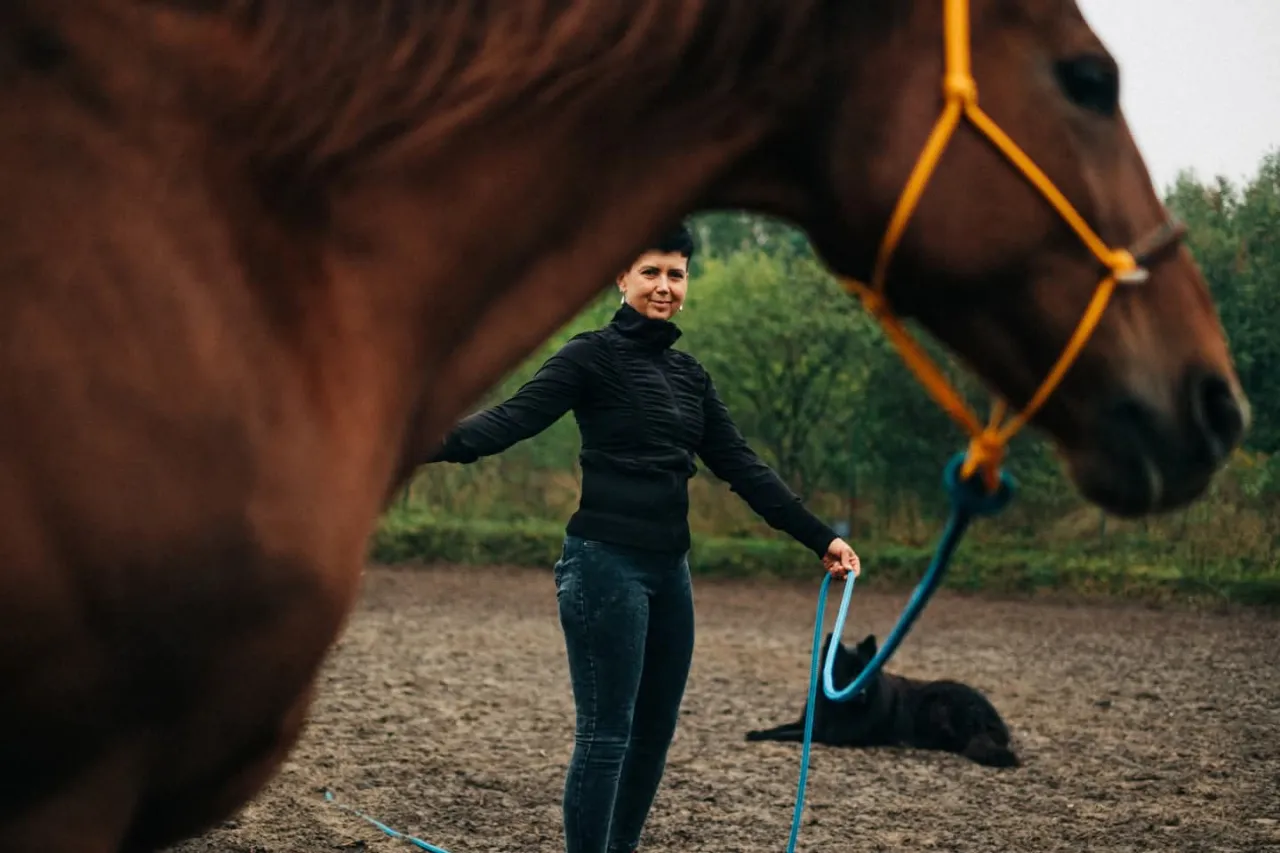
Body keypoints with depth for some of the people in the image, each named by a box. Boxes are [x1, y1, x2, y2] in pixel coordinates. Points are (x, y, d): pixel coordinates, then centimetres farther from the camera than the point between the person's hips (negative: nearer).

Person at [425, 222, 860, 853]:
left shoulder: (689, 373, 14)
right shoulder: (594, 355, -6)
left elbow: (740, 466, 16)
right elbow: (514, 418, -19)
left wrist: (819, 538, 12)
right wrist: (430, 444, -37)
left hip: (669, 569, 8)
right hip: (606, 564, -7)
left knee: (654, 731, 13)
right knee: (605, 735, -4)